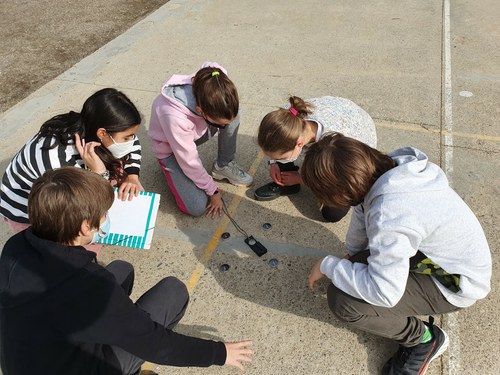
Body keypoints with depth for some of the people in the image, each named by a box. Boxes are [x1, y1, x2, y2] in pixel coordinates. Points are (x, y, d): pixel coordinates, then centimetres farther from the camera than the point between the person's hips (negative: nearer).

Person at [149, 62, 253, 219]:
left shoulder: (210, 89, -30)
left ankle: (224, 166, -5)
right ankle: (170, 167, 10)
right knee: (197, 207, -17)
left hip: (196, 131, 5)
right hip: (170, 147, -4)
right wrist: (213, 190, -17)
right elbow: (189, 162, -27)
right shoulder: (175, 117, -43)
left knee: (232, 114, -25)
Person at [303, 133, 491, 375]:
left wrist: (328, 265, -21)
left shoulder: (389, 215, -38)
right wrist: (352, 254, 16)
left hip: (455, 283, -8)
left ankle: (422, 339, 3)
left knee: (342, 300, -20)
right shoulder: (387, 166, -14)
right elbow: (363, 209, 5)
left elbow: (383, 292, -36)